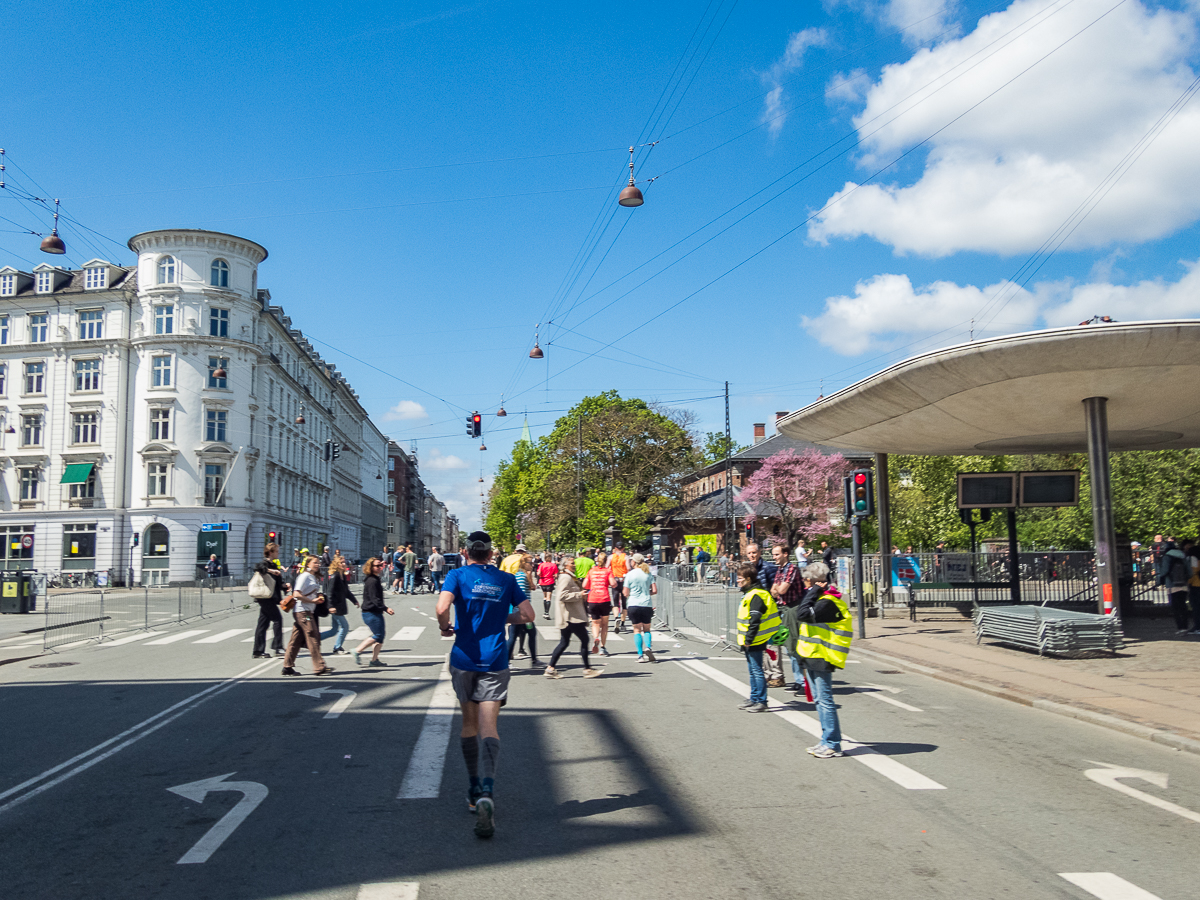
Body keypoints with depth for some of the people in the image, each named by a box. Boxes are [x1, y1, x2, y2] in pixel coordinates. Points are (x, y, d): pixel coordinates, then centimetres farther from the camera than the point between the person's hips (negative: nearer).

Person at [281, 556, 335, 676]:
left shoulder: (313, 577, 18)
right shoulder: (304, 576, -10)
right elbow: (296, 595, -18)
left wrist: (318, 598, 3)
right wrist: (312, 601, -16)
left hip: (308, 611, 9)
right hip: (302, 611, -9)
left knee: (296, 640, 10)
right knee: (313, 638, -7)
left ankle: (288, 667, 13)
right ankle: (319, 667, -5)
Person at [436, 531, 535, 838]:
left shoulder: (458, 575, -2)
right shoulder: (506, 579, 6)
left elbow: (442, 607, -19)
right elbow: (527, 614, 5)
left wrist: (445, 627, 0)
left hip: (464, 659, 0)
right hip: (495, 662, 0)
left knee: (469, 723, 16)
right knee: (489, 727, -7)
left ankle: (474, 792, 26)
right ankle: (486, 793, -28)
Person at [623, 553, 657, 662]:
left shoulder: (630, 575, -3)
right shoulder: (648, 574, 4)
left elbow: (626, 593, -3)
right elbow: (654, 590, 0)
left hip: (633, 605, -2)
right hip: (647, 604, 2)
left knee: (637, 630, 6)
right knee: (646, 629, 15)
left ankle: (640, 655, 0)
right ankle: (648, 647, -10)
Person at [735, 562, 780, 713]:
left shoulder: (756, 596, -19)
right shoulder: (749, 594, 14)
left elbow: (754, 621, -23)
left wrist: (748, 640, -20)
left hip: (754, 642, -10)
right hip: (749, 641, 10)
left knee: (757, 670, -4)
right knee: (752, 671, 16)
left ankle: (761, 702, 1)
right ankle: (754, 699, 25)